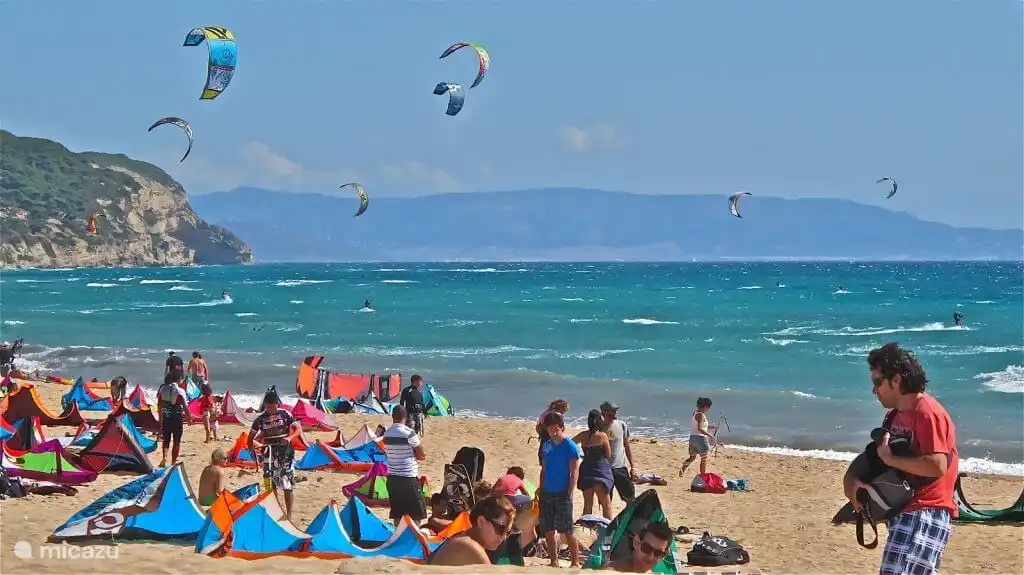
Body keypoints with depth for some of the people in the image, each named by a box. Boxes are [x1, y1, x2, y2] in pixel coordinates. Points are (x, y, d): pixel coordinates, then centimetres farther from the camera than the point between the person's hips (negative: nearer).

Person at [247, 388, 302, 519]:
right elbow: (251, 436, 11)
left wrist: (289, 438, -25)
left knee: (287, 486, -5)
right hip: (269, 455, 2)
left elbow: (298, 429, -6)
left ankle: (288, 515, 0)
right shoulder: (261, 418, 3)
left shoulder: (285, 414, -2)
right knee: (270, 485, 4)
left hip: (285, 453, -2)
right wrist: (251, 448, -5)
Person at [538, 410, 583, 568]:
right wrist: (541, 491, 10)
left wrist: (569, 494, -15)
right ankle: (554, 562, 18)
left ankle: (575, 562, 5)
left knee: (567, 530, -4)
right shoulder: (546, 445, 9)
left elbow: (574, 472, -10)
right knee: (548, 530, 8)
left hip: (562, 494, -6)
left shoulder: (570, 446, -8)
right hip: (547, 494, 6)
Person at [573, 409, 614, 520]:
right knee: (606, 504, 1)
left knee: (588, 504, 13)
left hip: (585, 471, 5)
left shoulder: (582, 436, 3)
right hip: (600, 472, -5)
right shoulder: (602, 436, -10)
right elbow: (608, 455, -2)